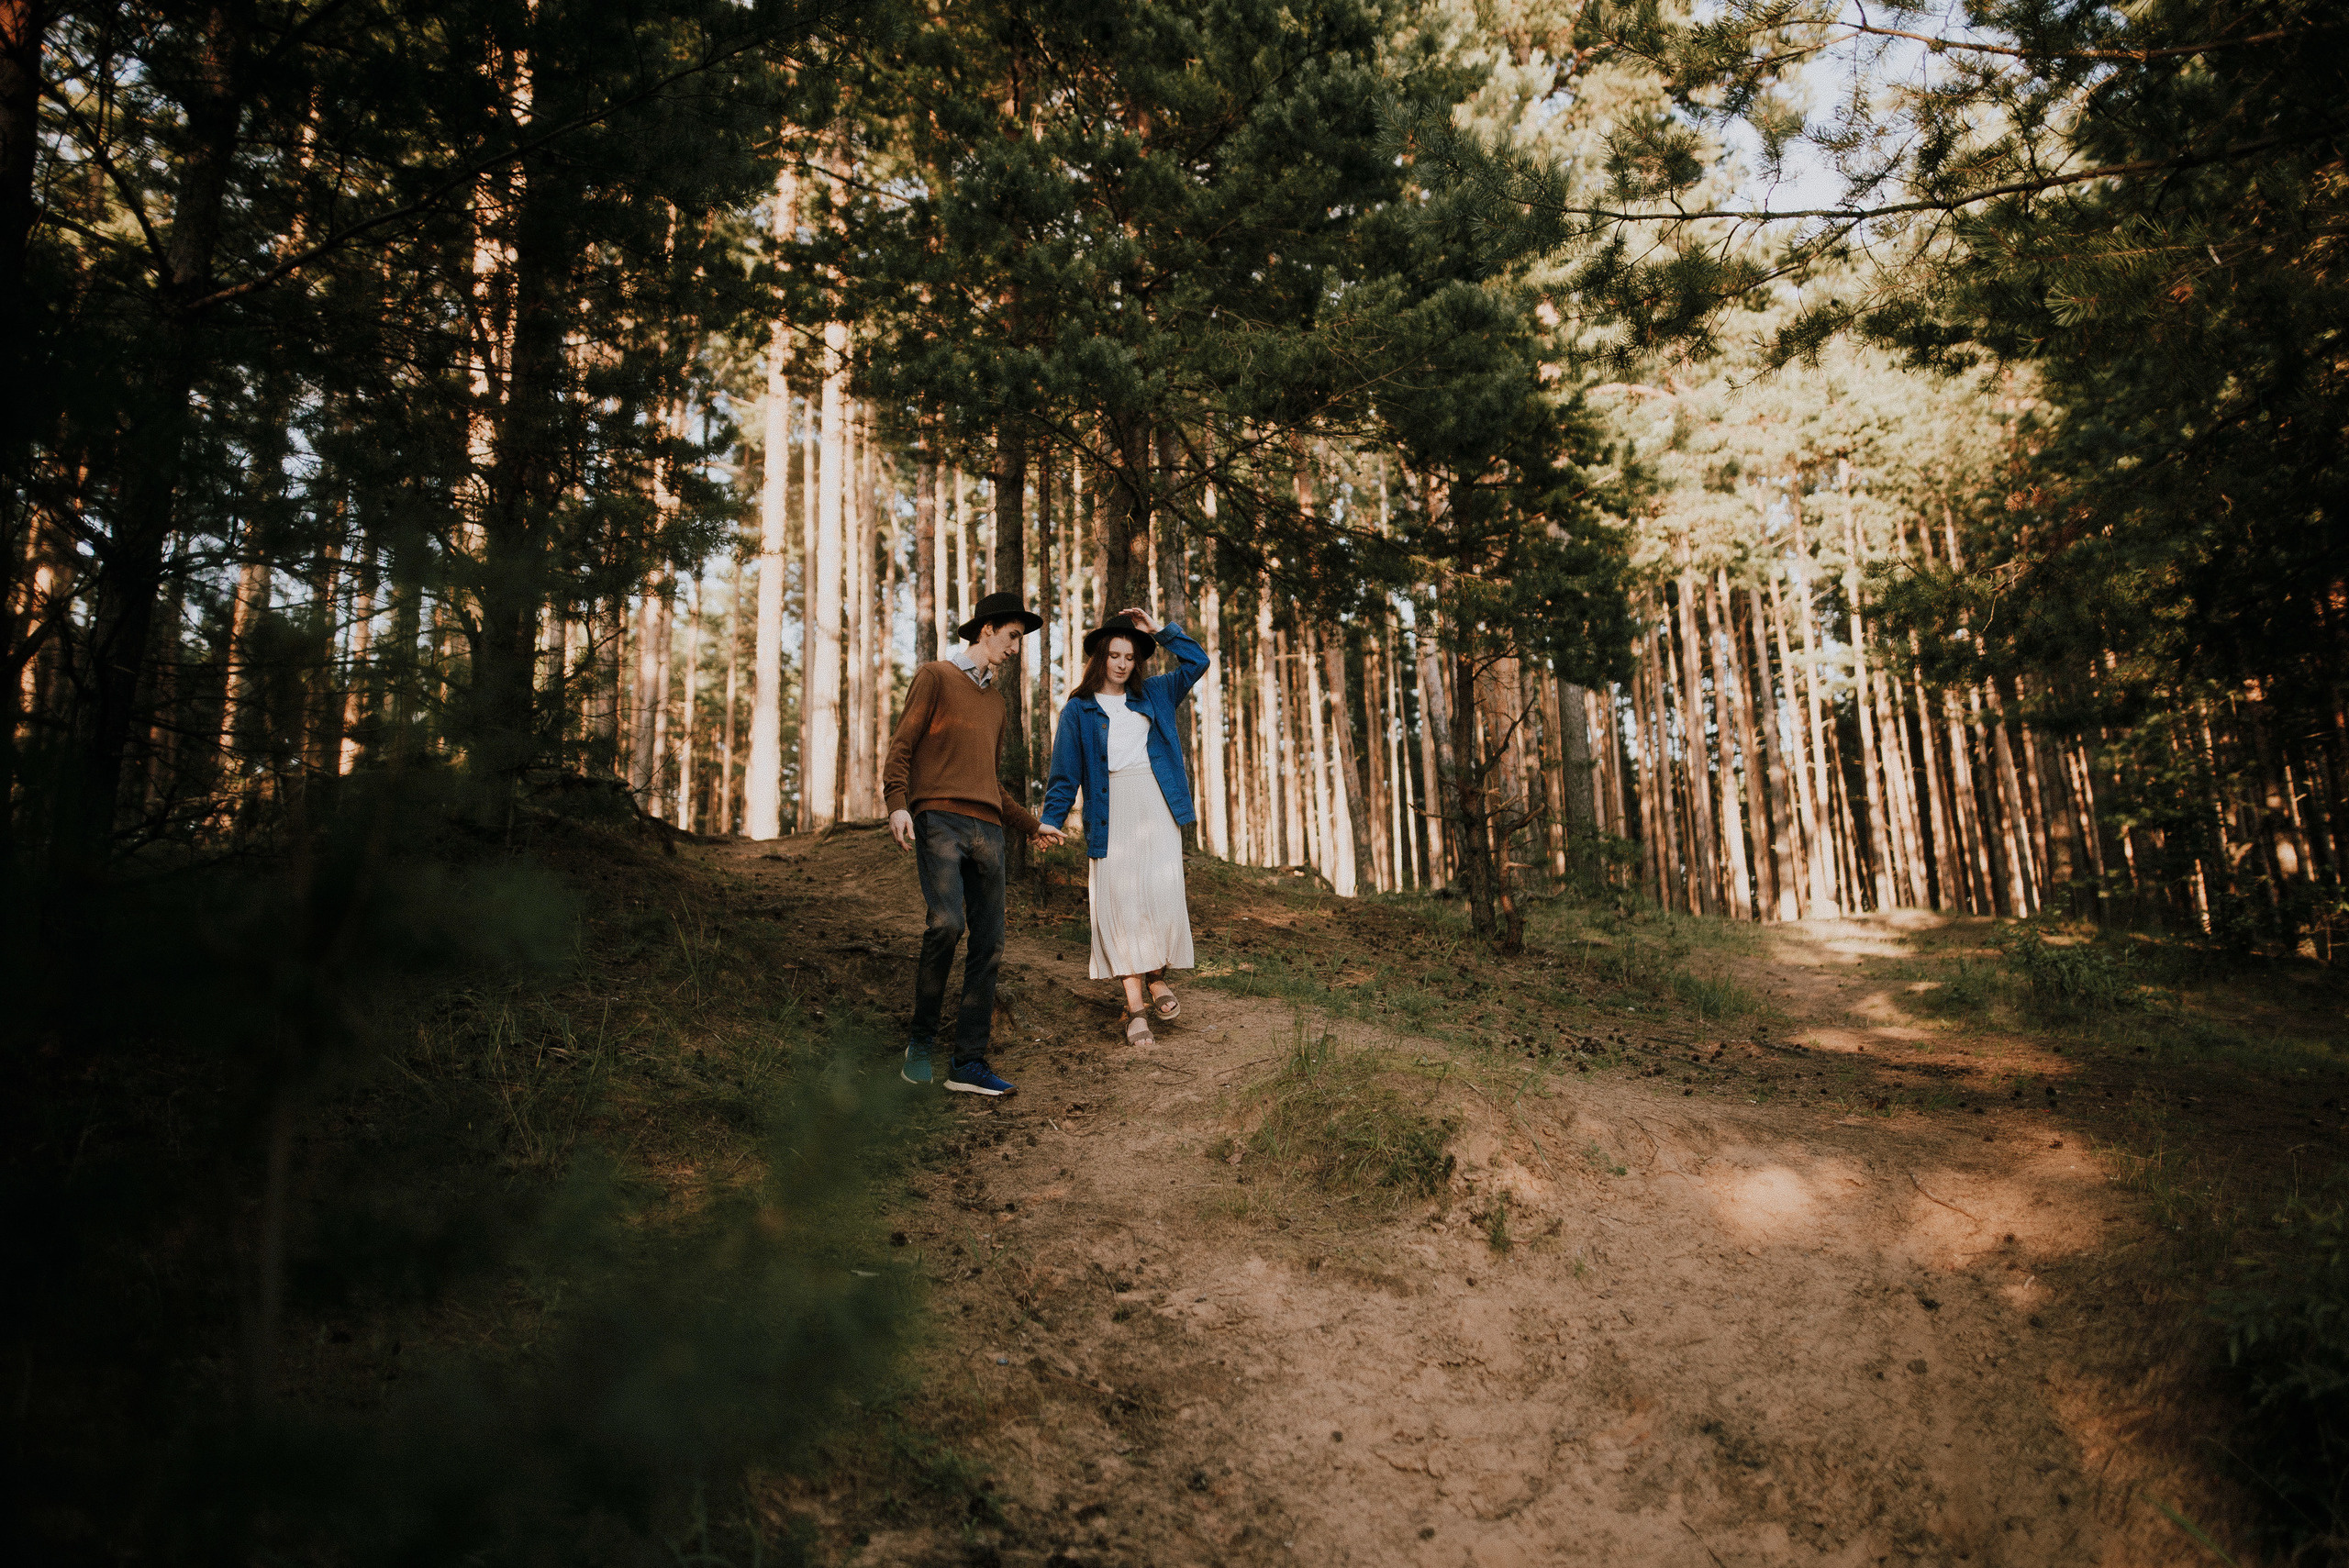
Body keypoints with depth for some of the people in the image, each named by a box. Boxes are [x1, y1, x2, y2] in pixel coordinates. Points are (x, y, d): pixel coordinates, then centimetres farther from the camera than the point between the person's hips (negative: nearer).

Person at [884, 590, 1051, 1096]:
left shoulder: (996, 700, 28)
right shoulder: (936, 676, 9)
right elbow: (901, 745, -1)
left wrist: (1030, 825, 34)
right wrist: (897, 803, -17)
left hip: (987, 828, 7)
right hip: (938, 820, -7)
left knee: (989, 944, -3)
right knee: (947, 923, -24)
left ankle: (970, 1063, -1)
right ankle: (921, 1040, -8)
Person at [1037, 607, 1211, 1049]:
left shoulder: (1153, 695, 17)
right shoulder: (1078, 709, 9)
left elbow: (1196, 662, 18)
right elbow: (1065, 771, 5)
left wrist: (1159, 630, 11)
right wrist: (1051, 818, -5)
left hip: (1156, 802, 2)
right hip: (1110, 809, -2)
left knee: (1163, 893, -9)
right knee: (1120, 900, -7)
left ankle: (1157, 979, 10)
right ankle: (1136, 1005, -5)